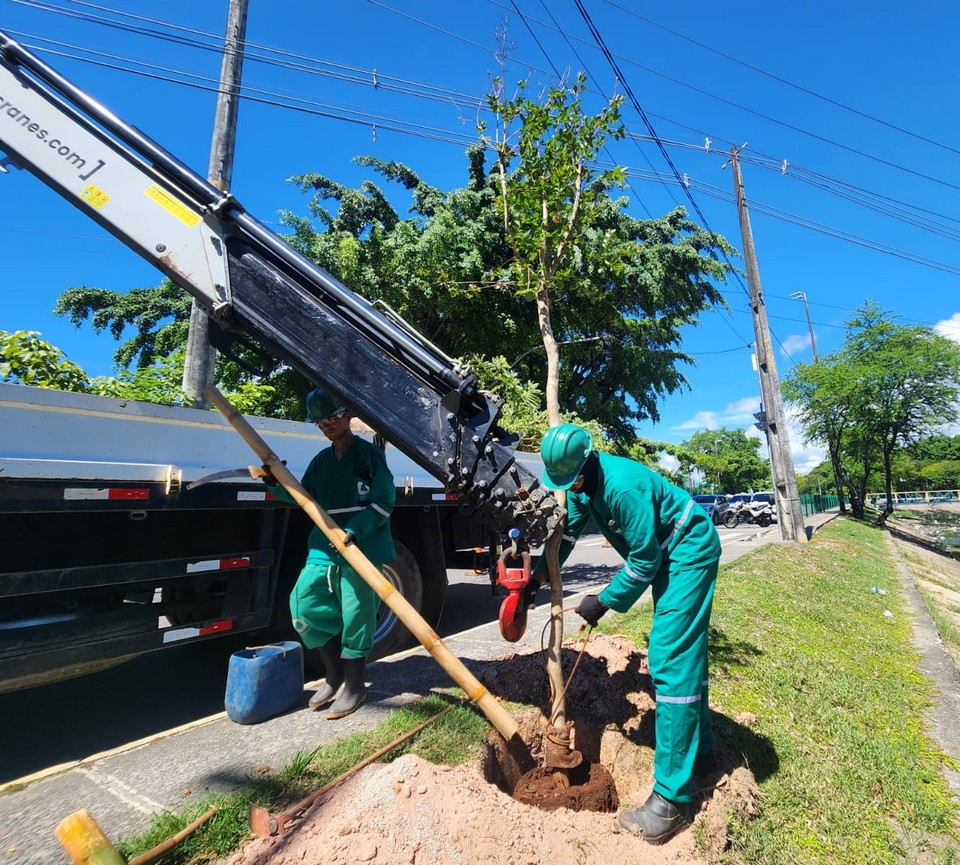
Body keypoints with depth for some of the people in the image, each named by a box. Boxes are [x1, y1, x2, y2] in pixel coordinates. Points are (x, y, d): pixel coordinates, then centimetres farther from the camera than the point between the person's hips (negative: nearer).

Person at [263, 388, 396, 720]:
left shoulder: (369, 454, -4)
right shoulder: (321, 460, 15)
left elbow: (384, 502, -10)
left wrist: (355, 531, -21)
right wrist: (277, 484, 1)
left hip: (362, 546, -7)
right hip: (325, 545, 7)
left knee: (355, 614, 0)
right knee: (305, 604, 7)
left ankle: (354, 687, 20)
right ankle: (334, 675, 26)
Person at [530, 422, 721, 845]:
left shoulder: (623, 485, -33)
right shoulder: (581, 482, -5)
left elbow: (644, 561, -27)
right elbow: (568, 530, 7)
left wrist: (604, 602, -17)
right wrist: (539, 575, 1)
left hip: (691, 549, -9)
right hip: (666, 554, 10)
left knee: (671, 658, -12)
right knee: (681, 654, 18)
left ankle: (671, 799, -4)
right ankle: (700, 751, 37)